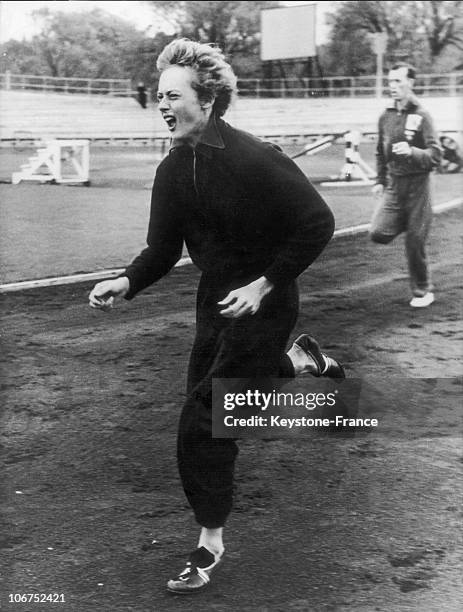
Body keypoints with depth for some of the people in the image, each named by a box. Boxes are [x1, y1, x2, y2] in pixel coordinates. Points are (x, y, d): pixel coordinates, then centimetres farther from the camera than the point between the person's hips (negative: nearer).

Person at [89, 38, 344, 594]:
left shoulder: (254, 160, -22)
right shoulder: (172, 171, -1)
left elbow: (317, 224, -18)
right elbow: (163, 250, 4)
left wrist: (263, 284, -21)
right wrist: (125, 282, -15)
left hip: (262, 302, -8)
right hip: (215, 299, 8)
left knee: (202, 422, -9)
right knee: (208, 398, 21)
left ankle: (210, 542, 7)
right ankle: (299, 361, 44)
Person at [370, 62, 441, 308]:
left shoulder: (421, 116, -9)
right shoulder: (386, 117, 8)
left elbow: (435, 156, -14)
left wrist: (412, 151, -30)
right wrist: (380, 181, 16)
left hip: (417, 186, -4)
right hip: (393, 186, 4)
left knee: (415, 244, 0)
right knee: (378, 233, -13)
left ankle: (423, 291, 18)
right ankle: (407, 223, 19)